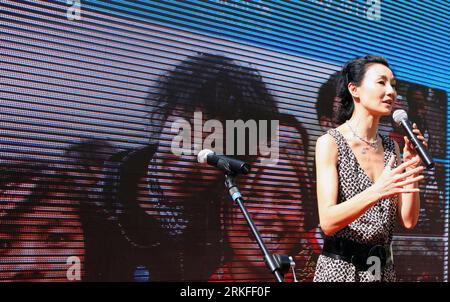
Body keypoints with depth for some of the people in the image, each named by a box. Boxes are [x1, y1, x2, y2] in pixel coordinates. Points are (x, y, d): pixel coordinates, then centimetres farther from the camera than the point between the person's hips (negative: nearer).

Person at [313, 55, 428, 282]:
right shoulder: (330, 142, -9)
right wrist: (377, 191, -31)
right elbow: (327, 222, -19)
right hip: (340, 269, -5)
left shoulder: (391, 147, 6)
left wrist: (412, 169, -10)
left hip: (383, 269, 5)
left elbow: (408, 221, 2)